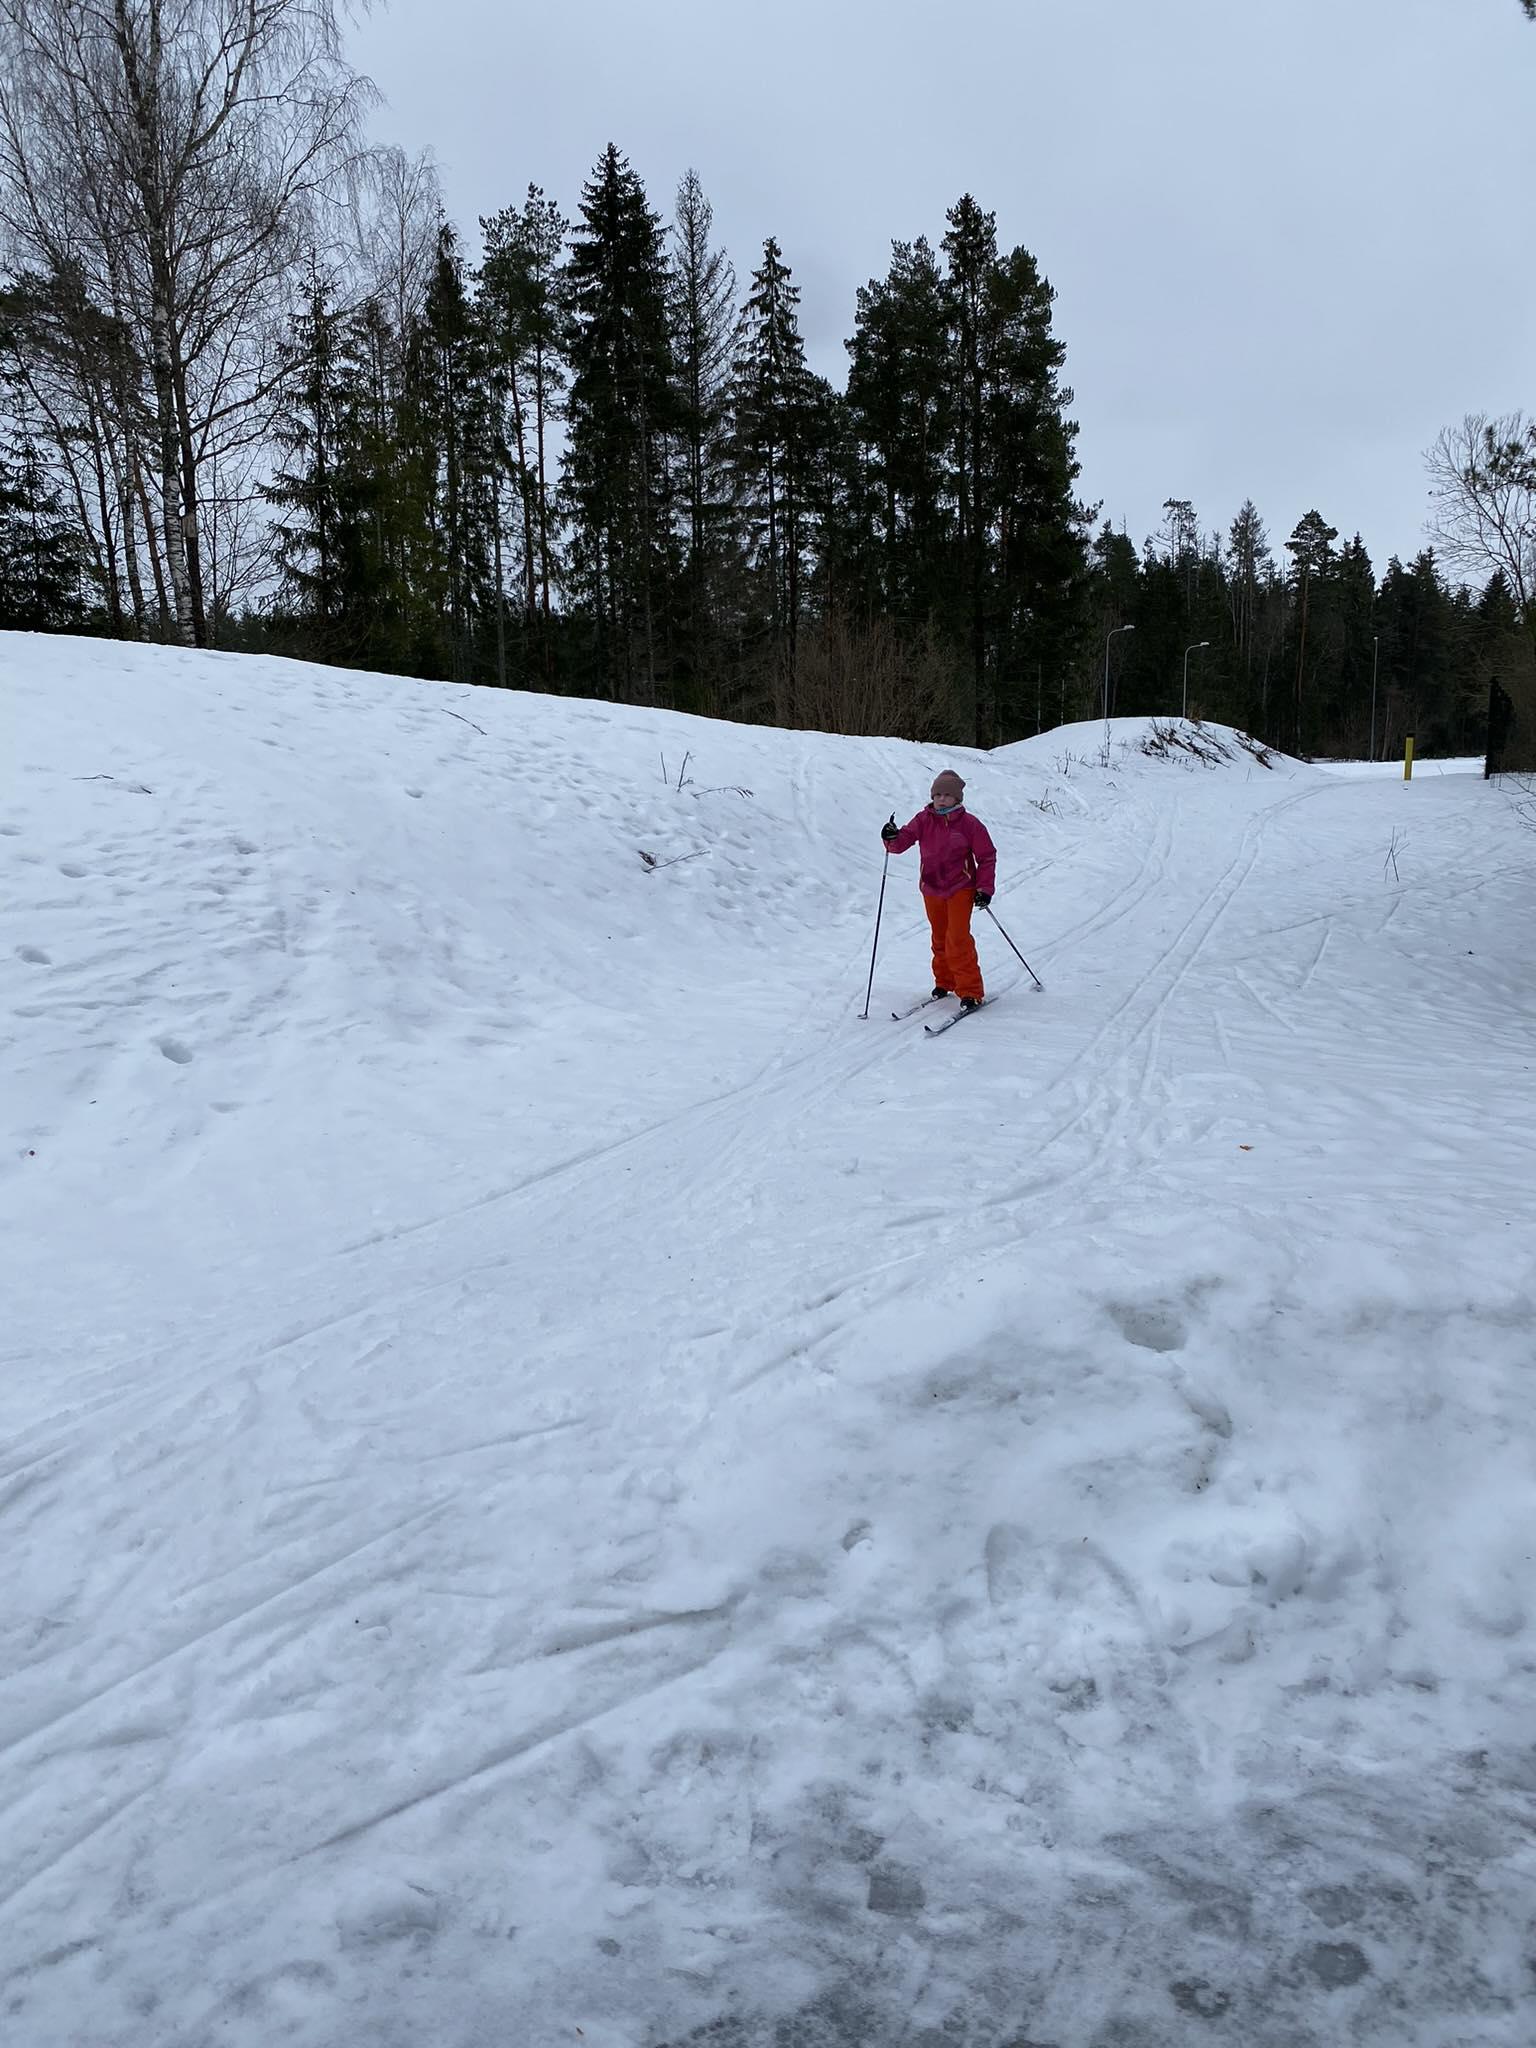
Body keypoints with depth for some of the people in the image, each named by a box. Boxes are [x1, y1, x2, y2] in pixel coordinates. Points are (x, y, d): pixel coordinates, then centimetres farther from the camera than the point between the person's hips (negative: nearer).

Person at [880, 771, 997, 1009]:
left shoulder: (969, 824, -9)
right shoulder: (924, 820, -1)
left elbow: (987, 857, -3)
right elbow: (903, 840, -8)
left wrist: (985, 888, -10)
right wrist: (892, 838, -31)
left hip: (960, 889, -4)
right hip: (931, 889, 4)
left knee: (958, 940, -14)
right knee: (940, 939, 16)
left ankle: (971, 992, -9)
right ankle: (945, 981, 34)